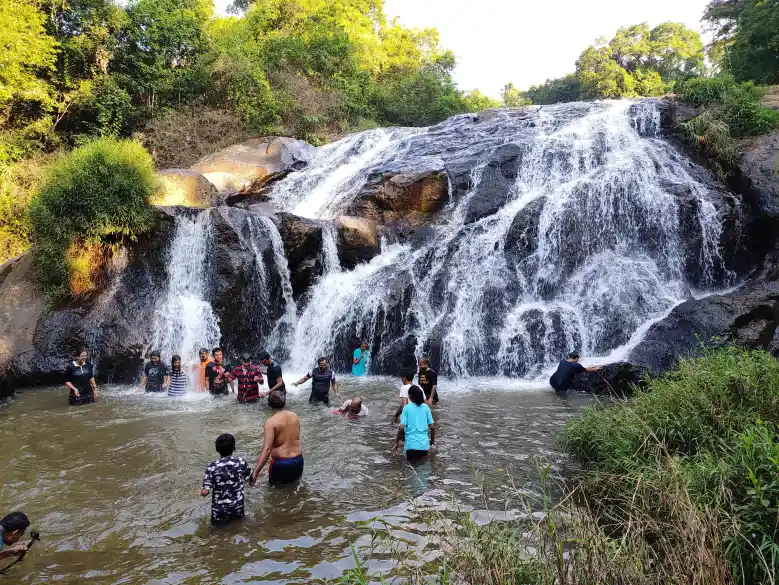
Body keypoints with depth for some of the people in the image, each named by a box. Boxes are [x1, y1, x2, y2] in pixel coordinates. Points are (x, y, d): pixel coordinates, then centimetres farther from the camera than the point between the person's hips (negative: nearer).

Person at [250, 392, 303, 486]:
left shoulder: (271, 422, -16)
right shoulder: (294, 416, 0)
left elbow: (267, 449, -24)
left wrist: (255, 472, -26)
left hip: (281, 463, -4)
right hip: (298, 460, 4)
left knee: (274, 481, 25)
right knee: (295, 478, 32)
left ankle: (280, 482, 7)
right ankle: (294, 478, 13)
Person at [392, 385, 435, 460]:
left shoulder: (406, 408, -4)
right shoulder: (426, 407, 5)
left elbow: (401, 428, -10)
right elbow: (432, 427, 5)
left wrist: (396, 443, 1)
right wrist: (432, 441, 21)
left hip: (411, 445, -3)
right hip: (424, 444, 3)